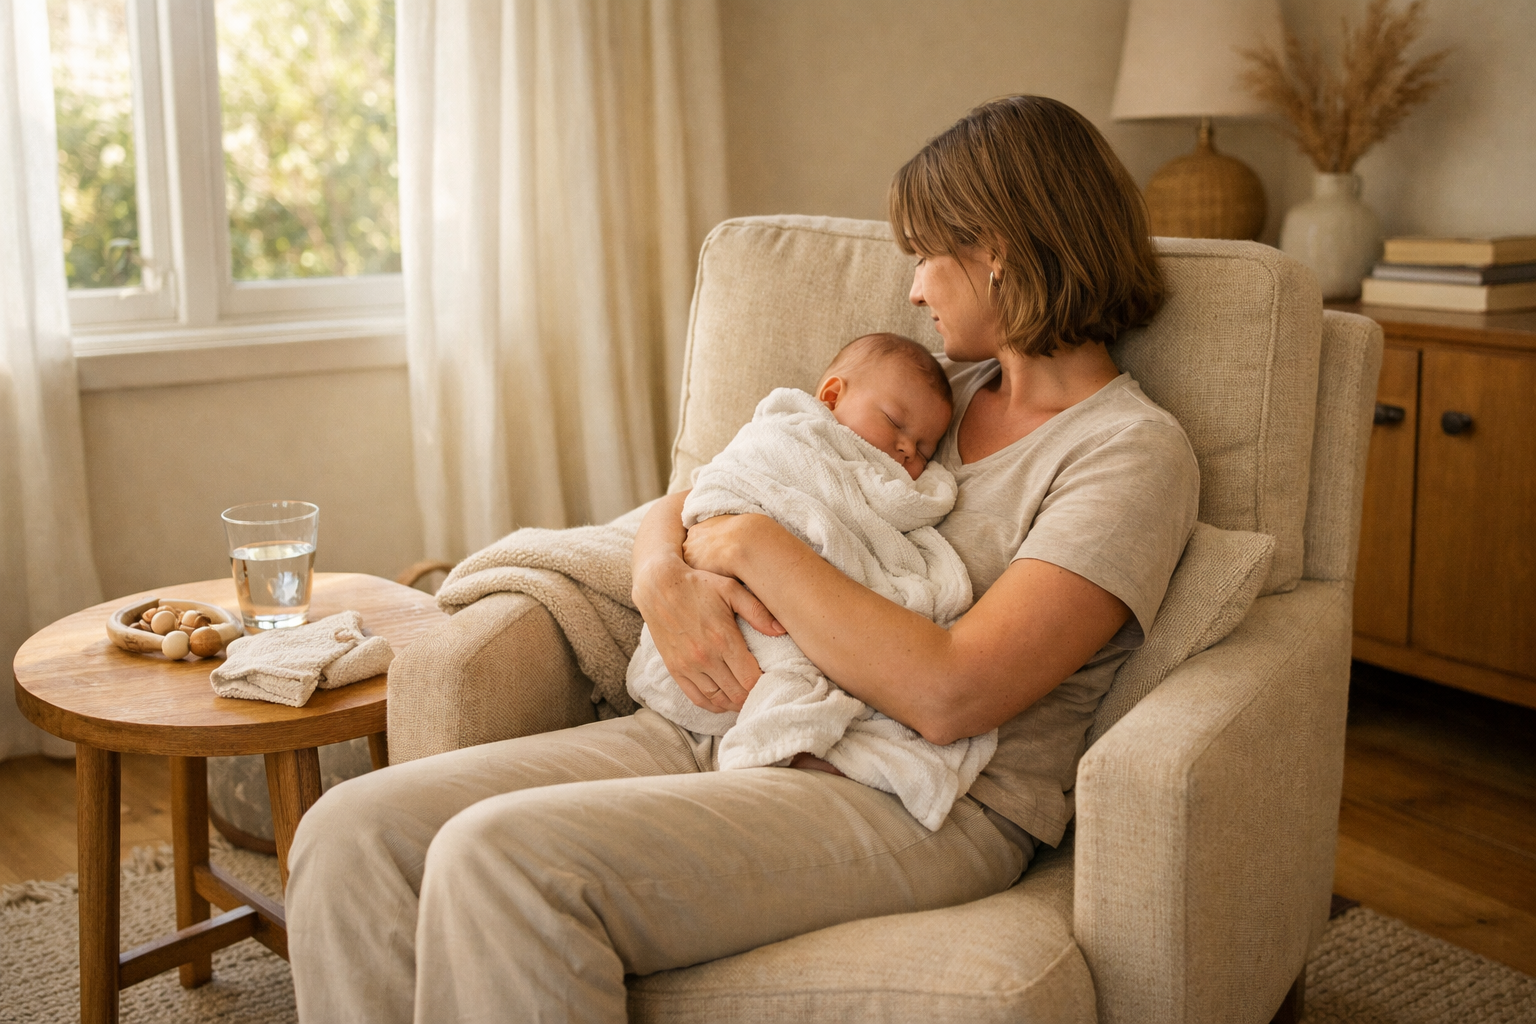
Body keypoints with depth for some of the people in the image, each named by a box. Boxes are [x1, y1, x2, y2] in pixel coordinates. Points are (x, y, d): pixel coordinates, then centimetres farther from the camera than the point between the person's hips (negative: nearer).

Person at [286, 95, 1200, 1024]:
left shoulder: (1134, 451, -4)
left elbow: (949, 695, -18)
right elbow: (690, 503, 20)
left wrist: (755, 545, -10)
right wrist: (664, 575, -5)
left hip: (915, 807, -7)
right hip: (727, 732, 7)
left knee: (498, 860, -30)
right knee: (352, 831, -12)